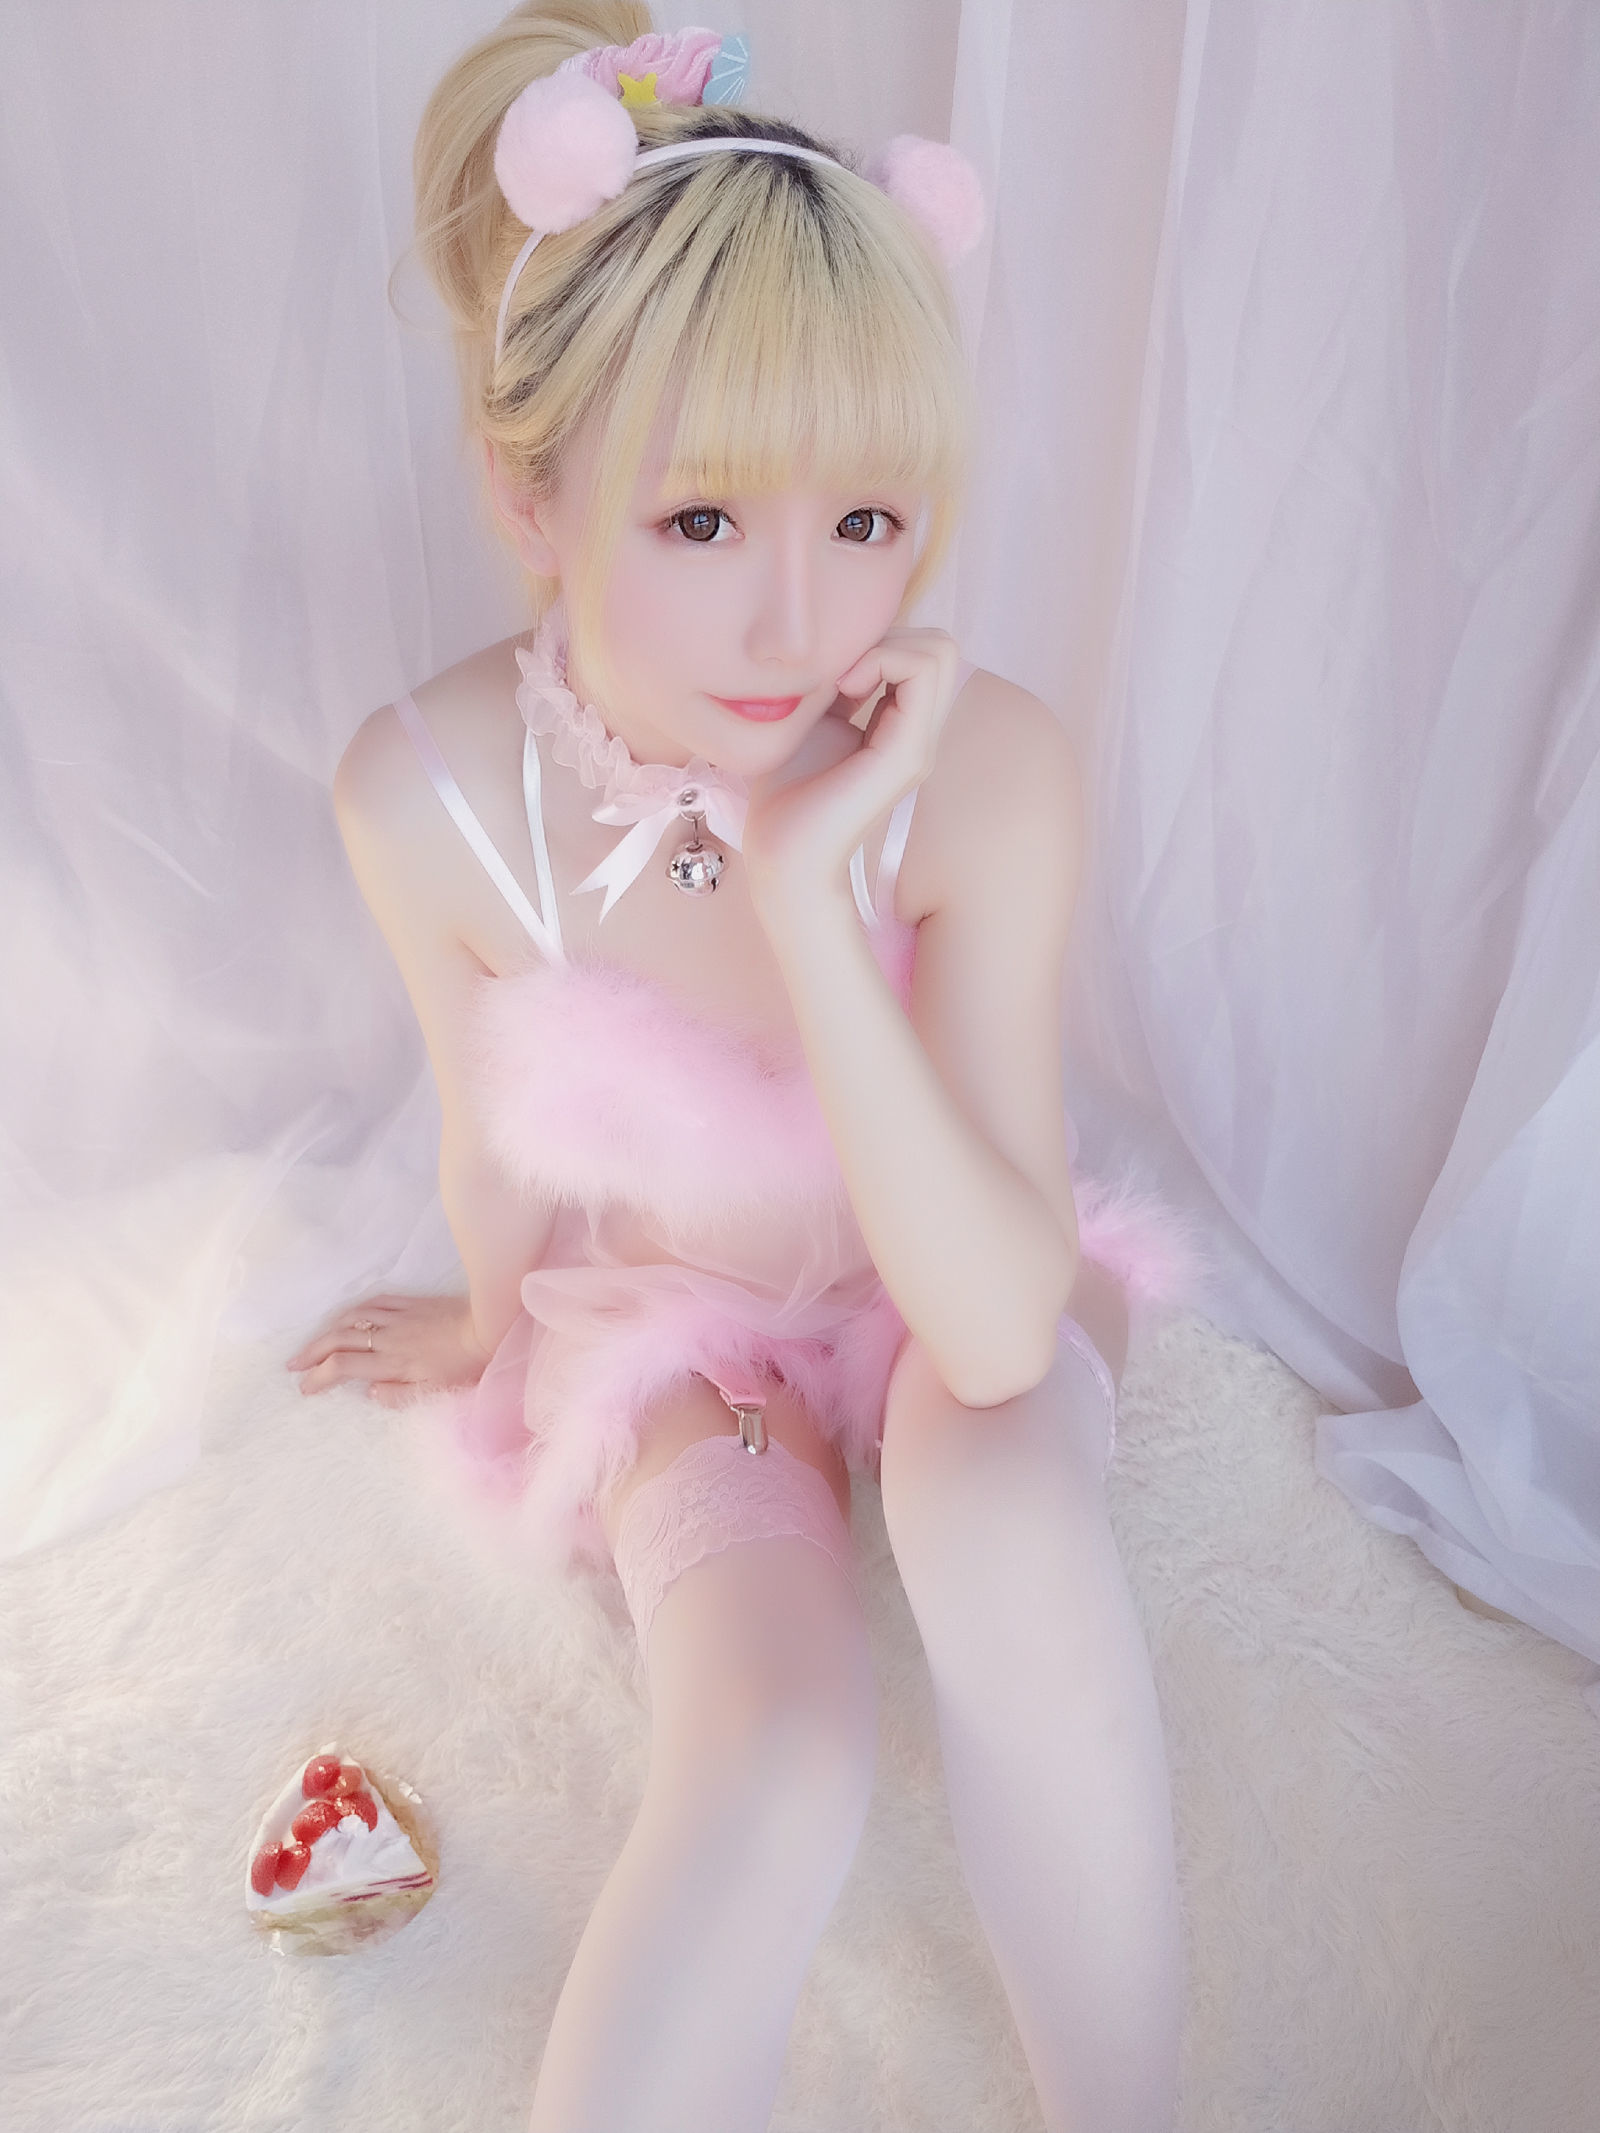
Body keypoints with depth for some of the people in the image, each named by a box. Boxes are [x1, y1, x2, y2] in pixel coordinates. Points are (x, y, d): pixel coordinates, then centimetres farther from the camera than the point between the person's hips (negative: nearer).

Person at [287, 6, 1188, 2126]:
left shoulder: (990, 770, -28)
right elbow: (502, 1133, -3)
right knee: (774, 1760, -27)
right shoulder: (427, 794, -24)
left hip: (962, 1304, 0)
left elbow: (999, 1338, -31)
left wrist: (805, 890, -39)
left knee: (1004, 1500, -33)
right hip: (673, 1327, 0)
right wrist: (501, 1322, 16)